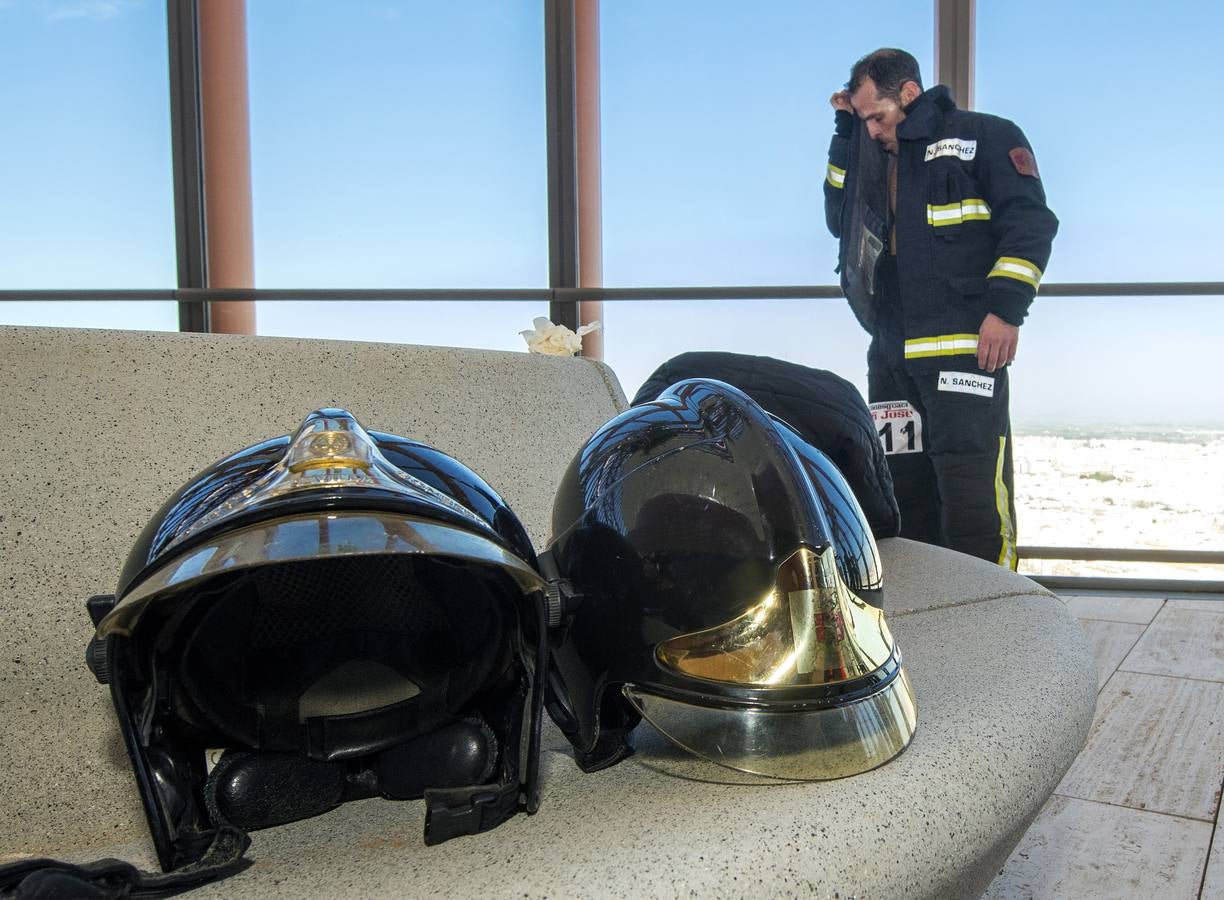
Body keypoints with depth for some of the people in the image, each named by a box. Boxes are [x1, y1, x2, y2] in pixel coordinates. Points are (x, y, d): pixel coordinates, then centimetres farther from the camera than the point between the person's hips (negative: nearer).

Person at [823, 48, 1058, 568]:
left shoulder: (984, 137, 1)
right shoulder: (874, 157, 21)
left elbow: (1030, 222, -6)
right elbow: (839, 220, 19)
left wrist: (1005, 307, -16)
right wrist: (844, 135, 13)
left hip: (964, 346, -7)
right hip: (891, 354, 7)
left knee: (971, 489, -12)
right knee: (902, 488, 11)